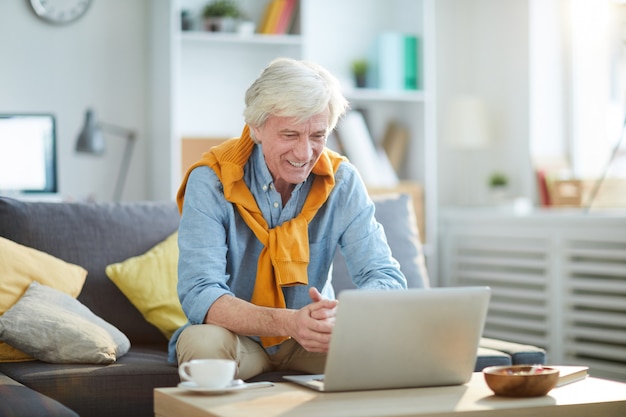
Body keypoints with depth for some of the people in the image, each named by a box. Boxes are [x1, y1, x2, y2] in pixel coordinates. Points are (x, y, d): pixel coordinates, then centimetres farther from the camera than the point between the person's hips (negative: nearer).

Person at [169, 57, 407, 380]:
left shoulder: (342, 181, -9)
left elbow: (388, 279, -13)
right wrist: (289, 322, -44)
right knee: (202, 342, -35)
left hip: (310, 339, 3)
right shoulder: (211, 181, -18)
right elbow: (199, 295, -27)